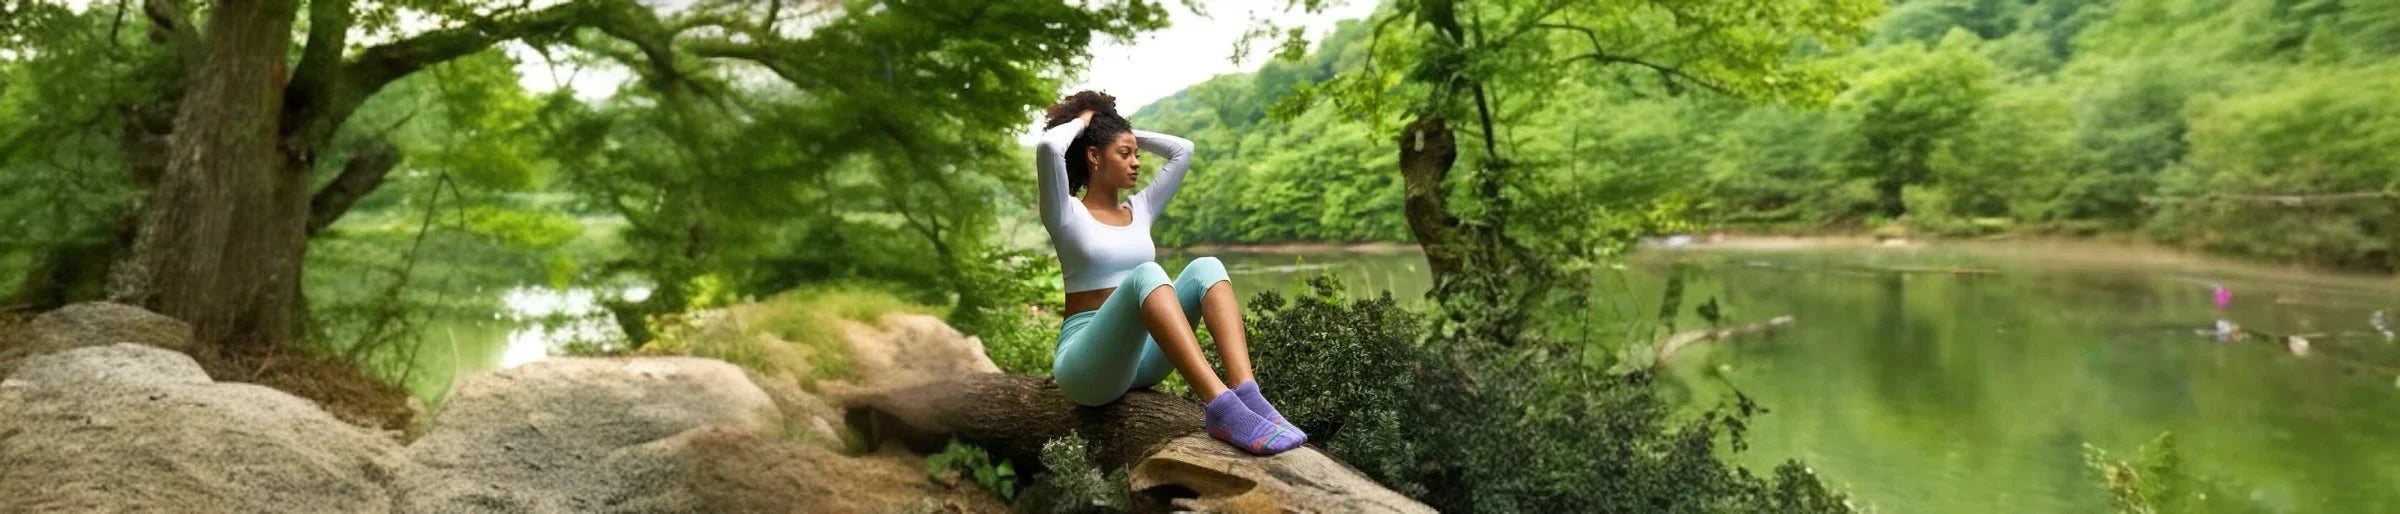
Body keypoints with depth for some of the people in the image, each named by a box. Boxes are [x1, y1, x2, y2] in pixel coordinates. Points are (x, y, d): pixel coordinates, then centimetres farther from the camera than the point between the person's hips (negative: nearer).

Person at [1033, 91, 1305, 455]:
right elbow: (1048, 148, -18)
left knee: (1206, 268, -17)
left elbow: (1182, 150, 21)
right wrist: (1080, 123, 1)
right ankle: (1221, 409, -52)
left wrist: (1131, 135, 22)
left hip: (1140, 356, 6)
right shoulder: (1068, 215, 0)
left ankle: (1248, 396, -39)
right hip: (1085, 363, -6)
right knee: (1146, 275, -35)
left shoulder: (1139, 210, 19)